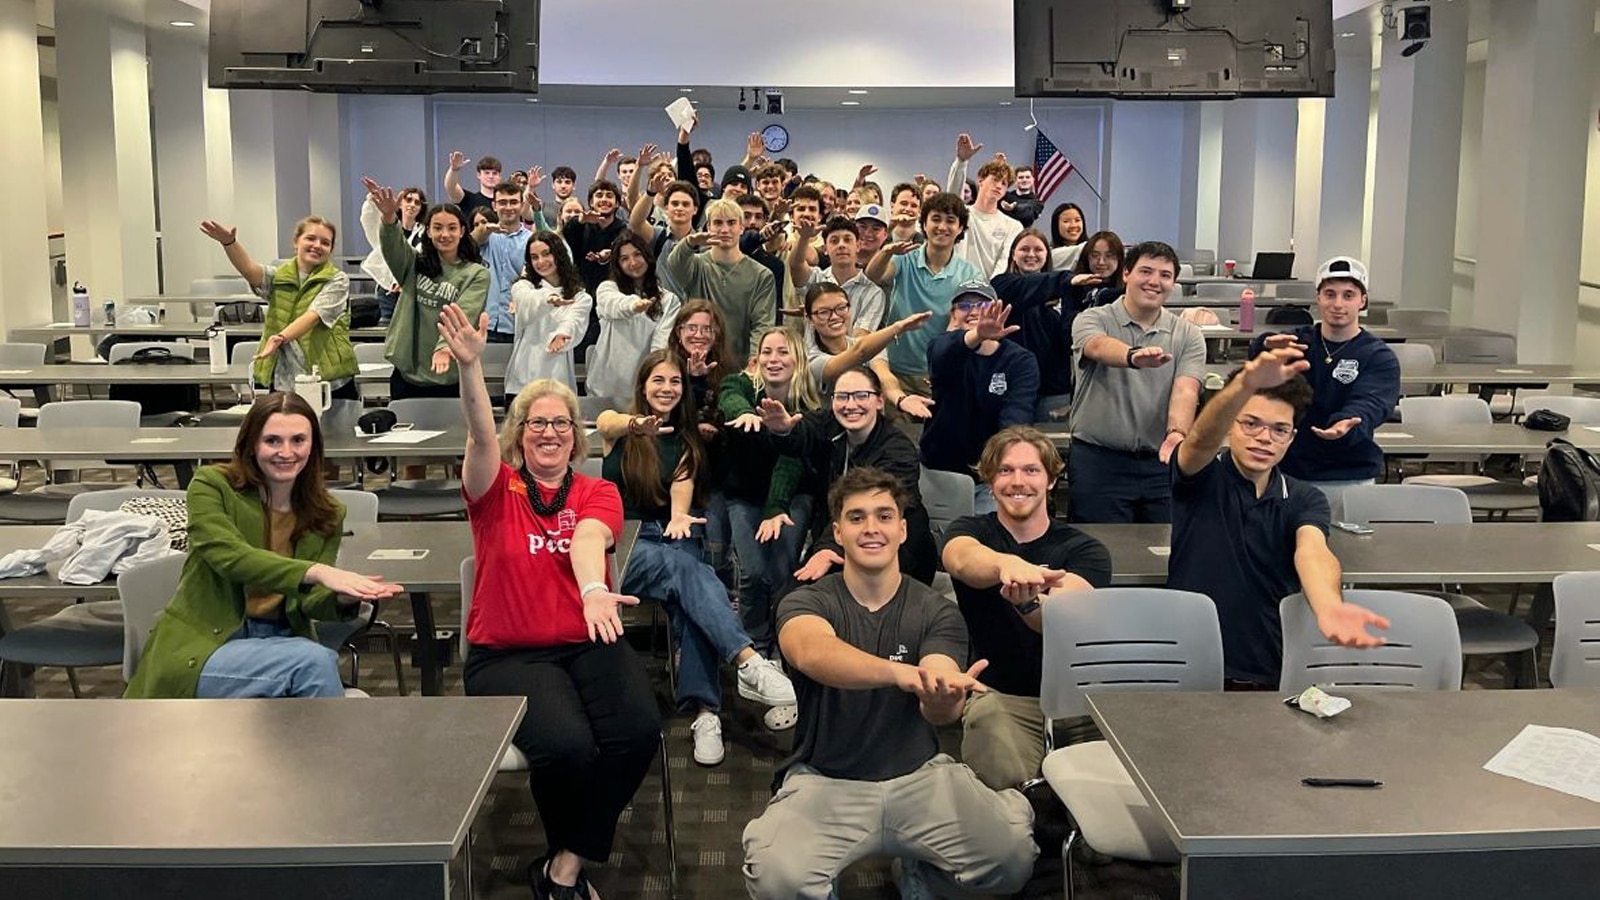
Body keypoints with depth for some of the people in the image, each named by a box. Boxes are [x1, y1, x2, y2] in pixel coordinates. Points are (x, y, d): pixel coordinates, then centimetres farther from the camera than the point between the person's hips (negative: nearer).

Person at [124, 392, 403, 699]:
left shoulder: (327, 515, 7)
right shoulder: (211, 486, -4)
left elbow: (305, 602, -2)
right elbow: (230, 556, -22)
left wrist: (342, 599, -27)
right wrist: (315, 572, -36)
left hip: (279, 645, 4)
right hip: (200, 651, -4)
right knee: (313, 661, -30)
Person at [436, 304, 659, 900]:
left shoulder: (598, 493, 7)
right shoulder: (498, 490, 4)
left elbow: (588, 538, -16)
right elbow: (480, 435, -16)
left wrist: (594, 590, -38)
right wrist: (470, 365, -34)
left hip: (588, 644, 2)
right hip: (506, 653, -2)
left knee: (638, 729, -27)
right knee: (566, 744, -29)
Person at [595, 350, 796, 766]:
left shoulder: (686, 442, 17)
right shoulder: (618, 428, 8)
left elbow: (681, 497, -1)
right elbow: (608, 423, -20)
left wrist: (678, 520, -26)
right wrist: (637, 425, -45)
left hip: (669, 538, 3)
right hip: (620, 541, -3)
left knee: (688, 599, -32)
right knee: (682, 566, -34)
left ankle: (704, 712, -40)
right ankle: (749, 662, -49)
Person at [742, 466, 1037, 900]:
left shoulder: (937, 613, 0)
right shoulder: (805, 603, -5)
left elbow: (937, 709, -17)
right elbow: (813, 653, -31)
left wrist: (947, 698, -43)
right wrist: (901, 673, -49)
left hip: (919, 776, 2)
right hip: (826, 781, -2)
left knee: (1013, 859, -21)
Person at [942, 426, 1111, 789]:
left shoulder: (1085, 550, 2)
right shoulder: (970, 530, 3)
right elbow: (963, 560, -26)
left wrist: (1027, 602, -46)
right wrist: (1008, 564, -51)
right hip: (997, 696, -1)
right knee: (1008, 788, -29)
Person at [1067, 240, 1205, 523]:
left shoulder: (1188, 336, 6)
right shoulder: (1092, 320, 0)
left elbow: (1185, 390, -10)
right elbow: (1099, 347, -24)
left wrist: (1176, 433, -30)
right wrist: (1134, 356, -47)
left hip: (1160, 462, 2)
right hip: (1098, 460, -2)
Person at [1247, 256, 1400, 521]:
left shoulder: (1379, 357, 0)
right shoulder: (1297, 340, 7)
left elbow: (1370, 404, -18)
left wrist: (1348, 424, -42)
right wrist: (1268, 348, -38)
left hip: (1350, 479, -2)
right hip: (1288, 472, 2)